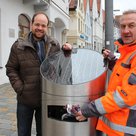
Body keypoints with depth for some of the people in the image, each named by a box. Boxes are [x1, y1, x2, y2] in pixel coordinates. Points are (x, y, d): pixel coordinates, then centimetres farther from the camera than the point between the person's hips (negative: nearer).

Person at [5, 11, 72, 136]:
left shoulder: (55, 45, 0)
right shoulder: (19, 46, -7)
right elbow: (11, 69, -2)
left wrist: (66, 51, -8)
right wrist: (20, 88, -12)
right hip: (25, 99, -1)